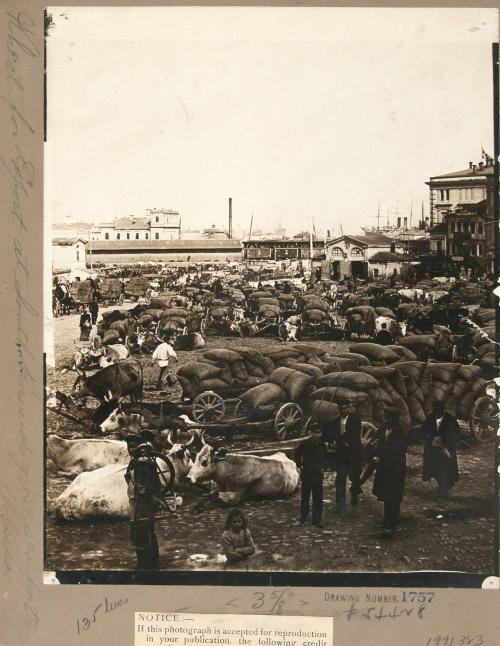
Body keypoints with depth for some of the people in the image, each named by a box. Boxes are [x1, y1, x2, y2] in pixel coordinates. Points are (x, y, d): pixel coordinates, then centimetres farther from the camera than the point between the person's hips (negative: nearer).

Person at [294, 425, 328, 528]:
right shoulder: (304, 444, -7)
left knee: (318, 498, -1)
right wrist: (299, 465, 4)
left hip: (318, 473, 2)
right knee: (305, 496, 9)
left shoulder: (322, 445, 2)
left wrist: (323, 467, 9)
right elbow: (297, 454, 10)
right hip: (306, 473, -1)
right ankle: (303, 516, 26)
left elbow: (326, 457, 20)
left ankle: (316, 520, 4)